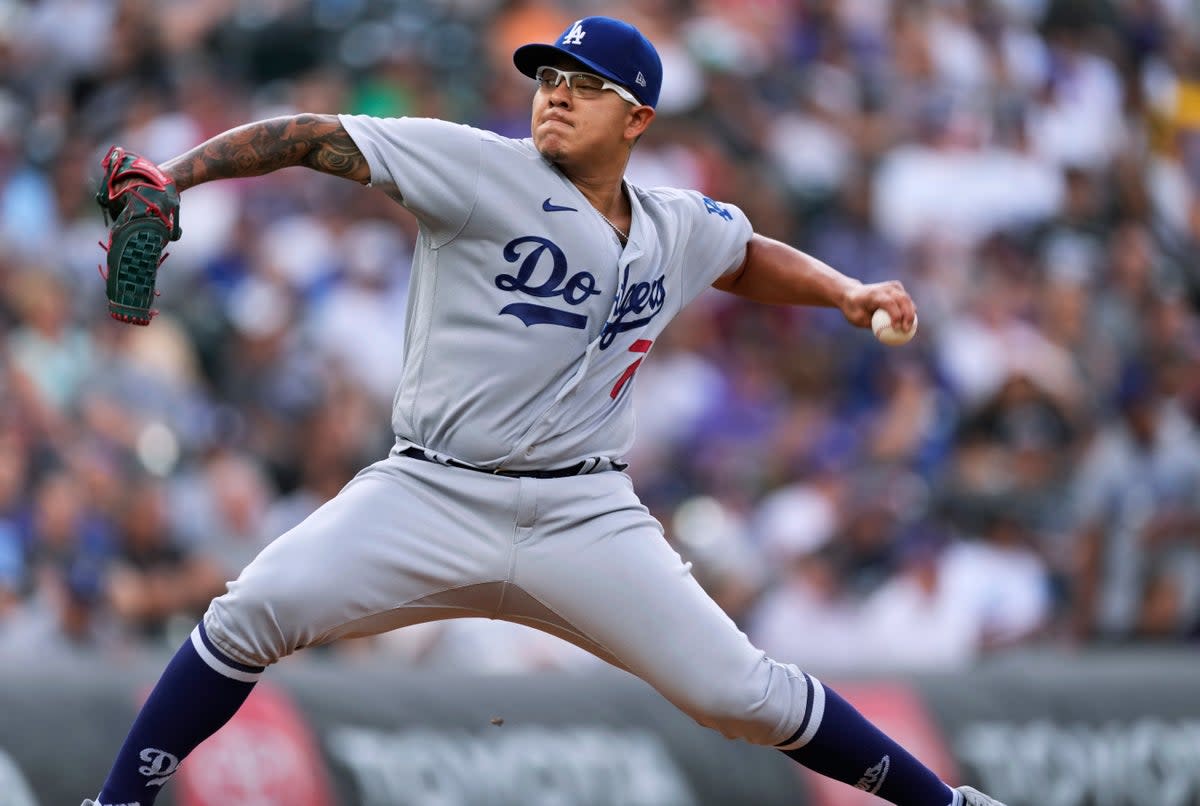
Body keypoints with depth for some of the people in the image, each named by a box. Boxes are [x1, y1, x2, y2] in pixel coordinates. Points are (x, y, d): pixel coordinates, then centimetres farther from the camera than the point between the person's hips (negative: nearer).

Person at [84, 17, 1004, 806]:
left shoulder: (681, 229, 9)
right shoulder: (480, 169, -6)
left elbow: (751, 257, 33)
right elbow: (315, 138, -13)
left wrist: (845, 291, 15)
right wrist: (170, 176, -25)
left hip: (584, 517, 2)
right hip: (431, 496, -2)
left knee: (739, 692, -3)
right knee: (254, 612, -22)